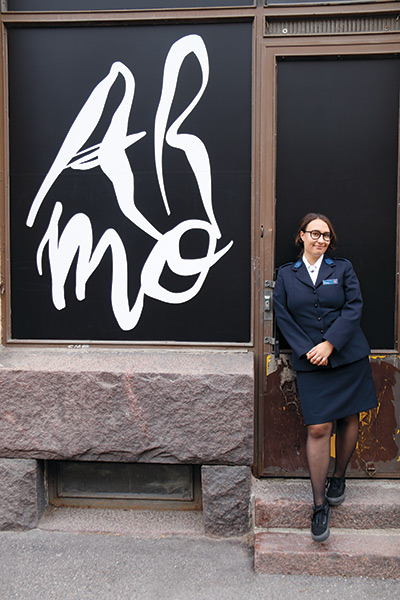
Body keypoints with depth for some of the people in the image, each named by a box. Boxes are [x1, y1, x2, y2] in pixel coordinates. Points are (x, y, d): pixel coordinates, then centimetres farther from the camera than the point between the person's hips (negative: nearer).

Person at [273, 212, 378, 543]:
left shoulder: (343, 268, 7)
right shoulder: (286, 275, 9)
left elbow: (354, 308, -3)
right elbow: (283, 318, 3)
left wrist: (329, 343, -14)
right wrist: (308, 350, -9)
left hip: (349, 357, 1)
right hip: (311, 363, -1)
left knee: (349, 420, 9)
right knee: (318, 429, -6)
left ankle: (338, 477, 34)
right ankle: (320, 504, 6)